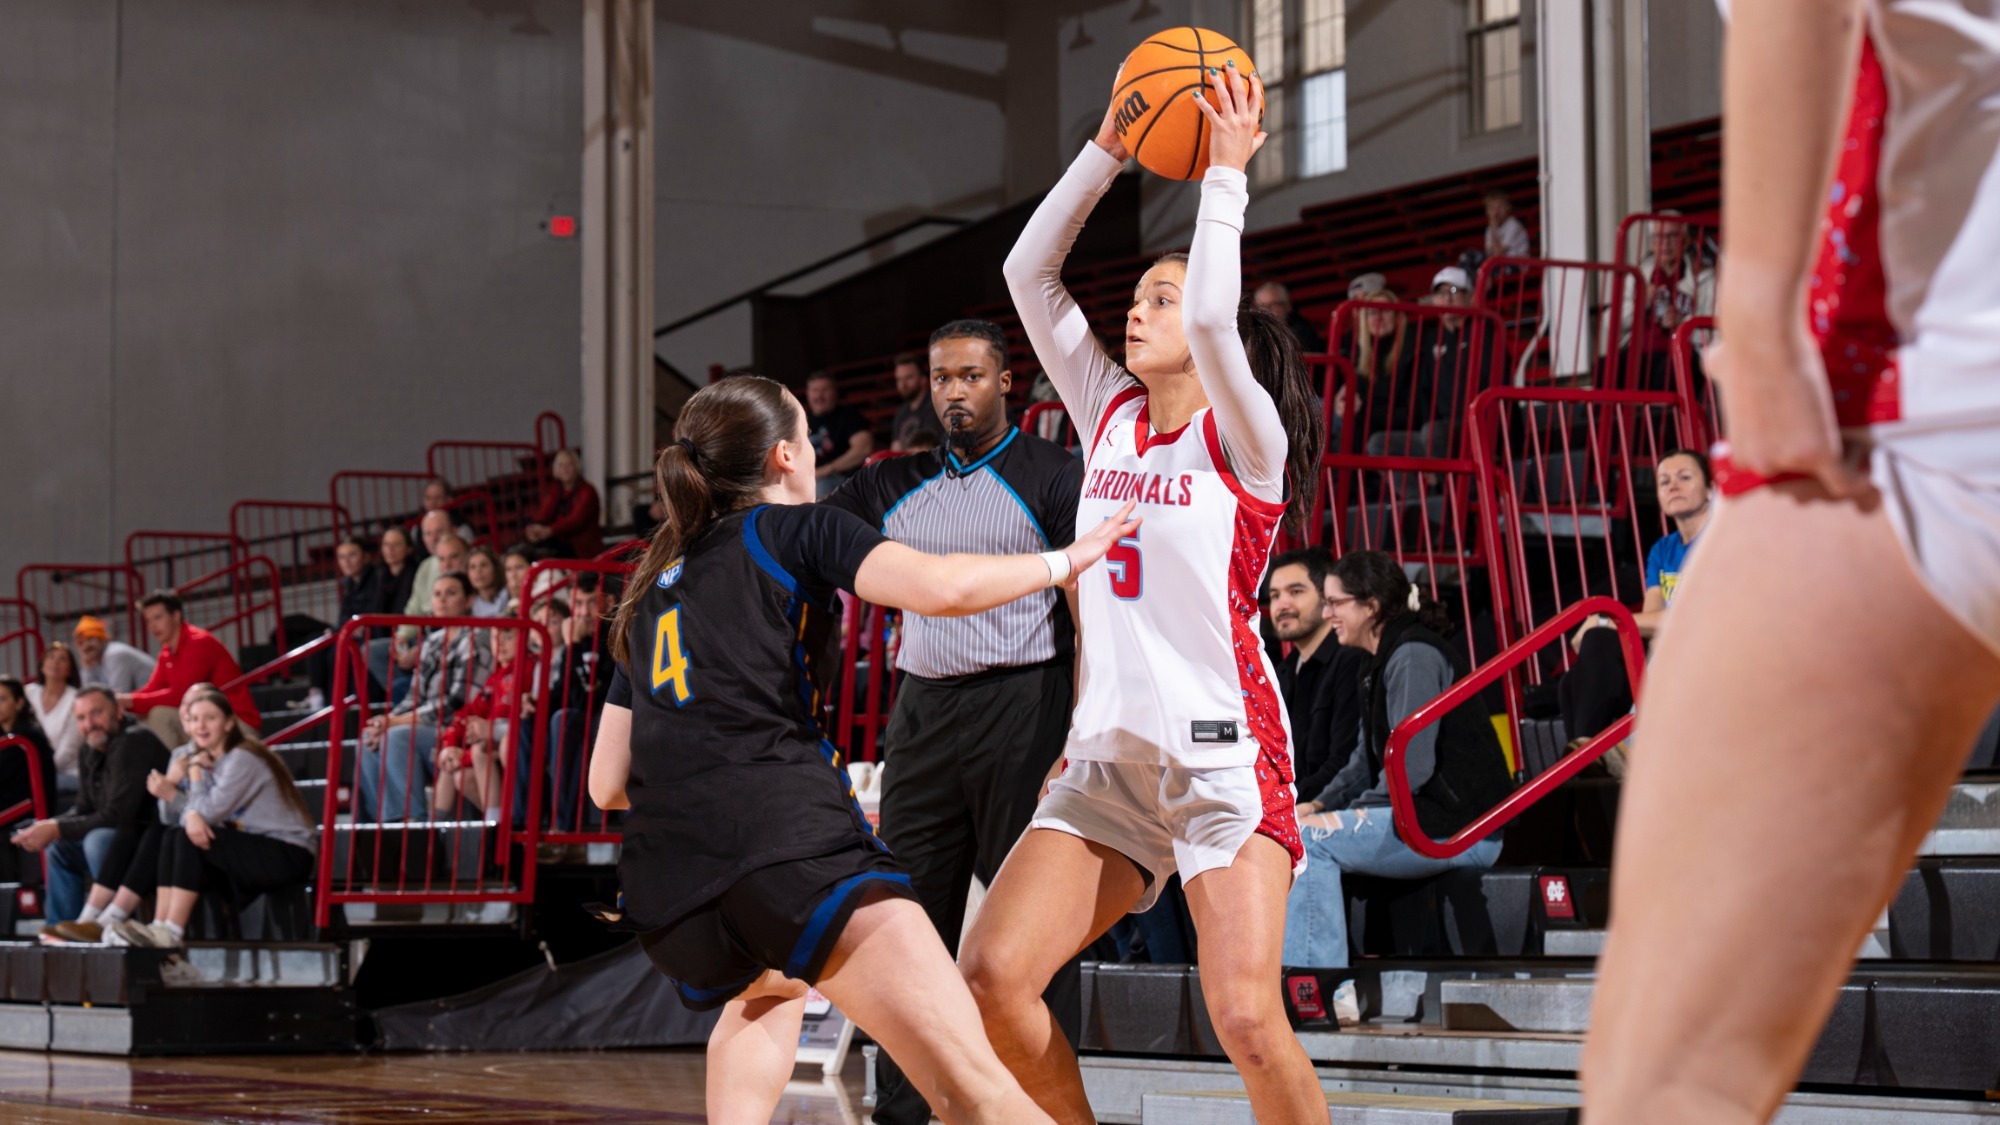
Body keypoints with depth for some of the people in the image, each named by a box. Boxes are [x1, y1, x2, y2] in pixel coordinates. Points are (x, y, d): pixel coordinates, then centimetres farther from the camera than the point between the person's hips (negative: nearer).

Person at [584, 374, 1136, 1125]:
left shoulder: (653, 588, 28)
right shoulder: (794, 529, 11)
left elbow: (607, 783, 27)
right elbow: (942, 586, -7)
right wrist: (1067, 560, 9)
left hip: (661, 877, 6)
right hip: (786, 836, -6)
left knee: (764, 990, 41)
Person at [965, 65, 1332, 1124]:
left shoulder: (1244, 437, -3)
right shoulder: (1110, 414, 14)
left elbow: (1213, 317, -23)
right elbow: (1028, 273, 11)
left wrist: (1227, 173, -14)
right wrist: (1108, 151, 6)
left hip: (1223, 756, -6)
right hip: (1108, 756, 6)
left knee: (1246, 1016, -19)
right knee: (990, 977, -8)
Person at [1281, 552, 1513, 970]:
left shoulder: (1414, 656, -13)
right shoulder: (1386, 660, 19)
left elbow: (1411, 766, -21)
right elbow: (1366, 758, 21)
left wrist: (1357, 814, -12)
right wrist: (1320, 805, 7)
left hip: (1458, 827, -11)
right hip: (1427, 819, 11)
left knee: (1309, 839, -19)